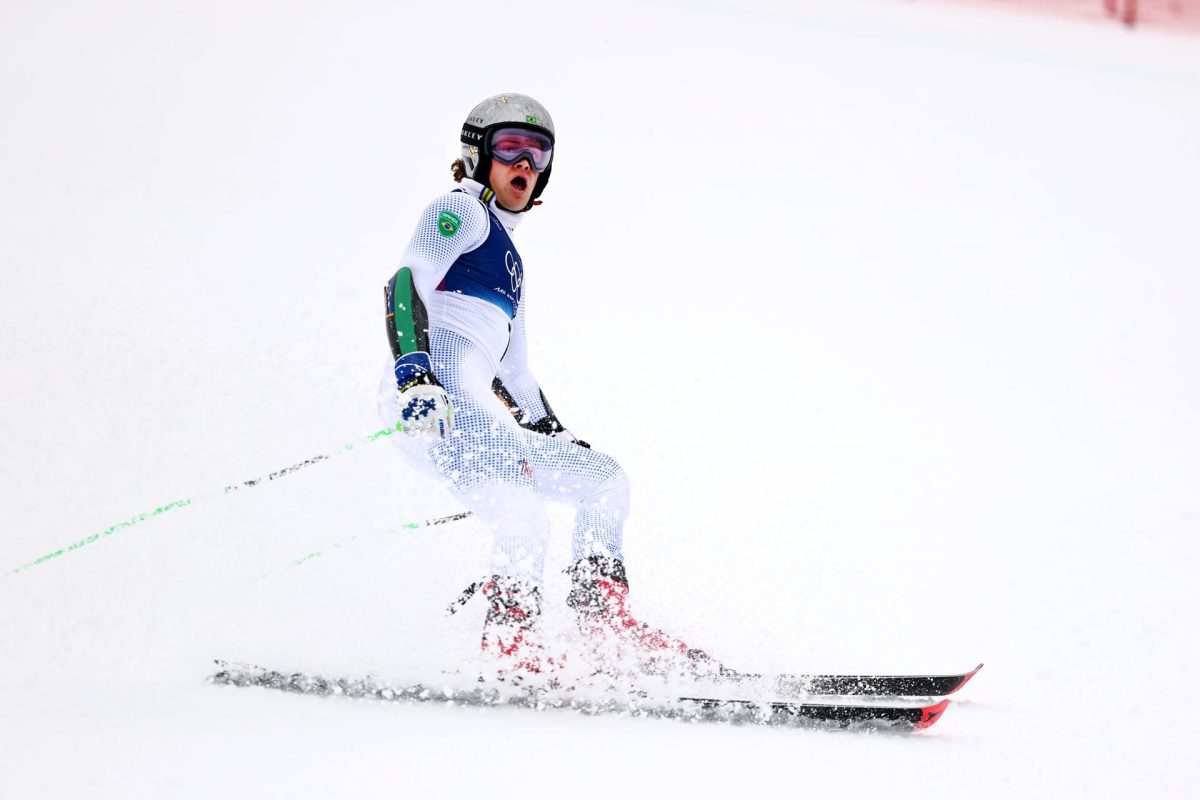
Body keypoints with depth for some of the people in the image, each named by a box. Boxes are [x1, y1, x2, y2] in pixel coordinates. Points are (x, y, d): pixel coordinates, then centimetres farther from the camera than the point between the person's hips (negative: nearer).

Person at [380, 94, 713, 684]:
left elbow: (515, 376, 37)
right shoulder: (459, 213, 5)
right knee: (525, 518, -28)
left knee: (606, 480, 13)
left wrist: (559, 438, 32)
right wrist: (413, 371, -28)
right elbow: (406, 285, -13)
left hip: (479, 412, 10)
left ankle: (607, 626, 9)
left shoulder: (508, 261, 33)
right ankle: (511, 643, -28)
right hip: (434, 400, -10)